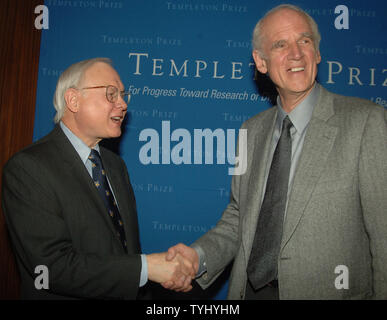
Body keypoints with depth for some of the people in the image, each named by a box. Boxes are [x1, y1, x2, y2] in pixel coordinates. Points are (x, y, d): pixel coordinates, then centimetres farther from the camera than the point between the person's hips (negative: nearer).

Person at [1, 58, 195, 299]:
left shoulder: (116, 164, 5)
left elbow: (128, 244, 6)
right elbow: (53, 266, -24)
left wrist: (172, 272, -8)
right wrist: (146, 267, -25)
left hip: (129, 292, 6)